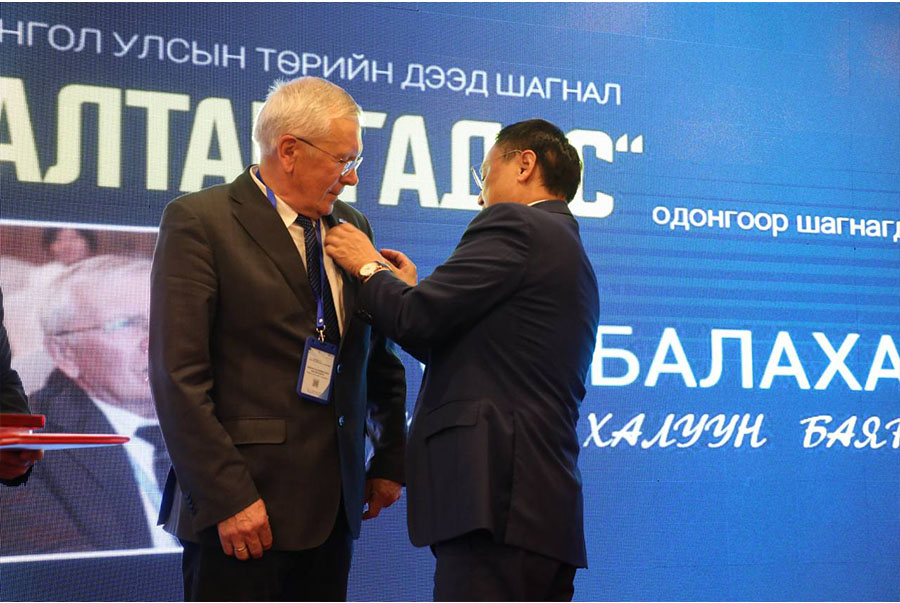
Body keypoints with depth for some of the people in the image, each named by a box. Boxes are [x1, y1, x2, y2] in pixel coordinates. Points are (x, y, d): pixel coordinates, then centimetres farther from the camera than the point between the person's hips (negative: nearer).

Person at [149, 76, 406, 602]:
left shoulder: (352, 226, 13)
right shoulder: (198, 221, -6)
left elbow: (380, 356, 22)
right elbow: (179, 376, -13)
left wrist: (390, 460, 15)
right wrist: (228, 498, -17)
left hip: (332, 507, 6)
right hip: (241, 506, -6)